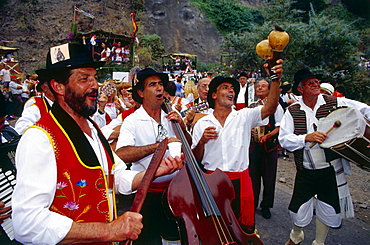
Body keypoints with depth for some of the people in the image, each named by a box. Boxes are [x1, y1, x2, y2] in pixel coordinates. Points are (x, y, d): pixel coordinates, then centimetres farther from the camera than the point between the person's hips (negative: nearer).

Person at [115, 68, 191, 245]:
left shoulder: (170, 117, 2)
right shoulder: (132, 121, -13)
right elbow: (121, 154, -28)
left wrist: (182, 127, -9)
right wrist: (159, 145, -29)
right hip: (148, 192, -4)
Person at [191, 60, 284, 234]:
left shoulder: (244, 117, 2)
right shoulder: (202, 124, 3)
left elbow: (269, 108, -15)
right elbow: (195, 159, 4)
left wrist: (276, 79, -26)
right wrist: (202, 141, -15)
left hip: (240, 182, 0)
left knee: (245, 230, 10)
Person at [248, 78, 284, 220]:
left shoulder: (275, 106, 0)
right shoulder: (251, 107, 11)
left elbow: (280, 126, -4)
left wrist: (267, 136, -18)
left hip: (269, 145, -3)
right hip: (253, 144, 3)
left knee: (268, 176, 6)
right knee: (253, 175, 6)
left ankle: (266, 206, 23)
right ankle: (252, 204, 22)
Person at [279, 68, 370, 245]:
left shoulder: (336, 103, -4)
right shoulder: (292, 111, -5)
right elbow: (283, 139, -11)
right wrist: (306, 138, -25)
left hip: (331, 170, 1)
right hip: (305, 172, 0)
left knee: (329, 210, 14)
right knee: (298, 210, 8)